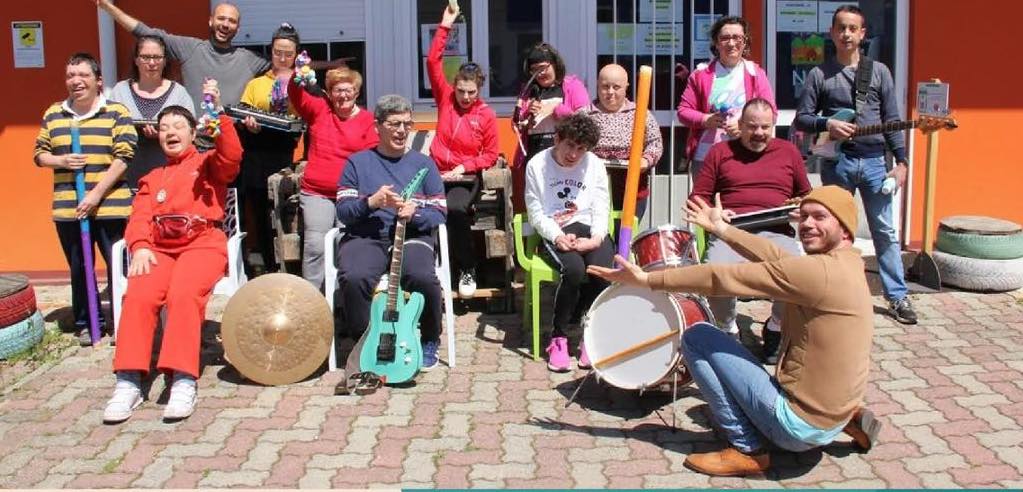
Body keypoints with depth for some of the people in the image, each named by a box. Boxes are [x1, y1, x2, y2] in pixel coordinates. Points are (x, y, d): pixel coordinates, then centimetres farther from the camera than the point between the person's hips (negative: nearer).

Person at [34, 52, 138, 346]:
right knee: (79, 269, 11)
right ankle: (86, 323, 24)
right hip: (67, 209, 4)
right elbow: (39, 154, 15)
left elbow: (123, 158, -9)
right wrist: (61, 161, -8)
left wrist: (96, 194, -14)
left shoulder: (117, 112, -3)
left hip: (110, 206, -3)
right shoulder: (53, 114, 10)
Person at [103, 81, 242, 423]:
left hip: (203, 242, -3)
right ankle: (129, 382, -29)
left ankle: (183, 381, -36)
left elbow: (231, 155, -6)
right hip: (159, 247, 4)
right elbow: (140, 218, 14)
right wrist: (140, 248, -8)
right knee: (138, 296, -27)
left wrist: (217, 112, -14)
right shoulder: (152, 178, 29)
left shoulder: (209, 163, 19)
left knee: (184, 293, -34)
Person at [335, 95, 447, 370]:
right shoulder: (358, 162, 12)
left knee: (423, 277, -33)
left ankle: (430, 341, -4)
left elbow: (439, 213, 8)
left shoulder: (423, 164, 15)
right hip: (365, 238, 0)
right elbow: (342, 211, 4)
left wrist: (414, 214, -13)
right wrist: (371, 202, -16)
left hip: (412, 237, 0)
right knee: (353, 278, -34)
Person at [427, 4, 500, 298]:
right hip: (437, 172, 2)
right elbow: (433, 62, -2)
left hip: (466, 177, -2)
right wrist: (445, 26, -6)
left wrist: (465, 166, -12)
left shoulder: (487, 115, -2)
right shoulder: (445, 98, 3)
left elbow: (491, 155, 2)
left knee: (456, 210, -34)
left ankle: (467, 270, -17)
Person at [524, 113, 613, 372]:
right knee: (574, 270, -34)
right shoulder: (537, 165, -1)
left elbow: (601, 208, 3)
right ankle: (558, 338, -15)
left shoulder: (595, 165, 5)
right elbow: (536, 212, -3)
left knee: (602, 269, -30)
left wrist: (596, 237, -17)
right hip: (554, 232, -2)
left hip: (588, 229, 2)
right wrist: (558, 236, -20)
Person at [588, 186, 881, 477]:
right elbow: (777, 258, 15)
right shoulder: (844, 264, 5)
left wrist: (647, 279, -14)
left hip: (799, 425, -9)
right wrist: (721, 229, 22)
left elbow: (724, 277, -19)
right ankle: (848, 420, 17)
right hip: (830, 416, 9)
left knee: (697, 337, -7)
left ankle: (748, 450, 0)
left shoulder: (819, 271, -22)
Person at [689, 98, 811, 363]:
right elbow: (698, 197, 12)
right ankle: (728, 331, 1)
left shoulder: (788, 152, 19)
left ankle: (776, 330, 4)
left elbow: (807, 196, 27)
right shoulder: (720, 152, 14)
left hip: (776, 232, 1)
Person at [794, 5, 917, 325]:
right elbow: (801, 118, 4)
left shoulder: (879, 71, 8)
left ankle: (897, 296, 11)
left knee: (885, 231, 4)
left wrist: (901, 161, 0)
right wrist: (827, 124, -15)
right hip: (836, 161, -1)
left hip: (874, 160, 1)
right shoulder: (819, 74, 4)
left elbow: (892, 120, 6)